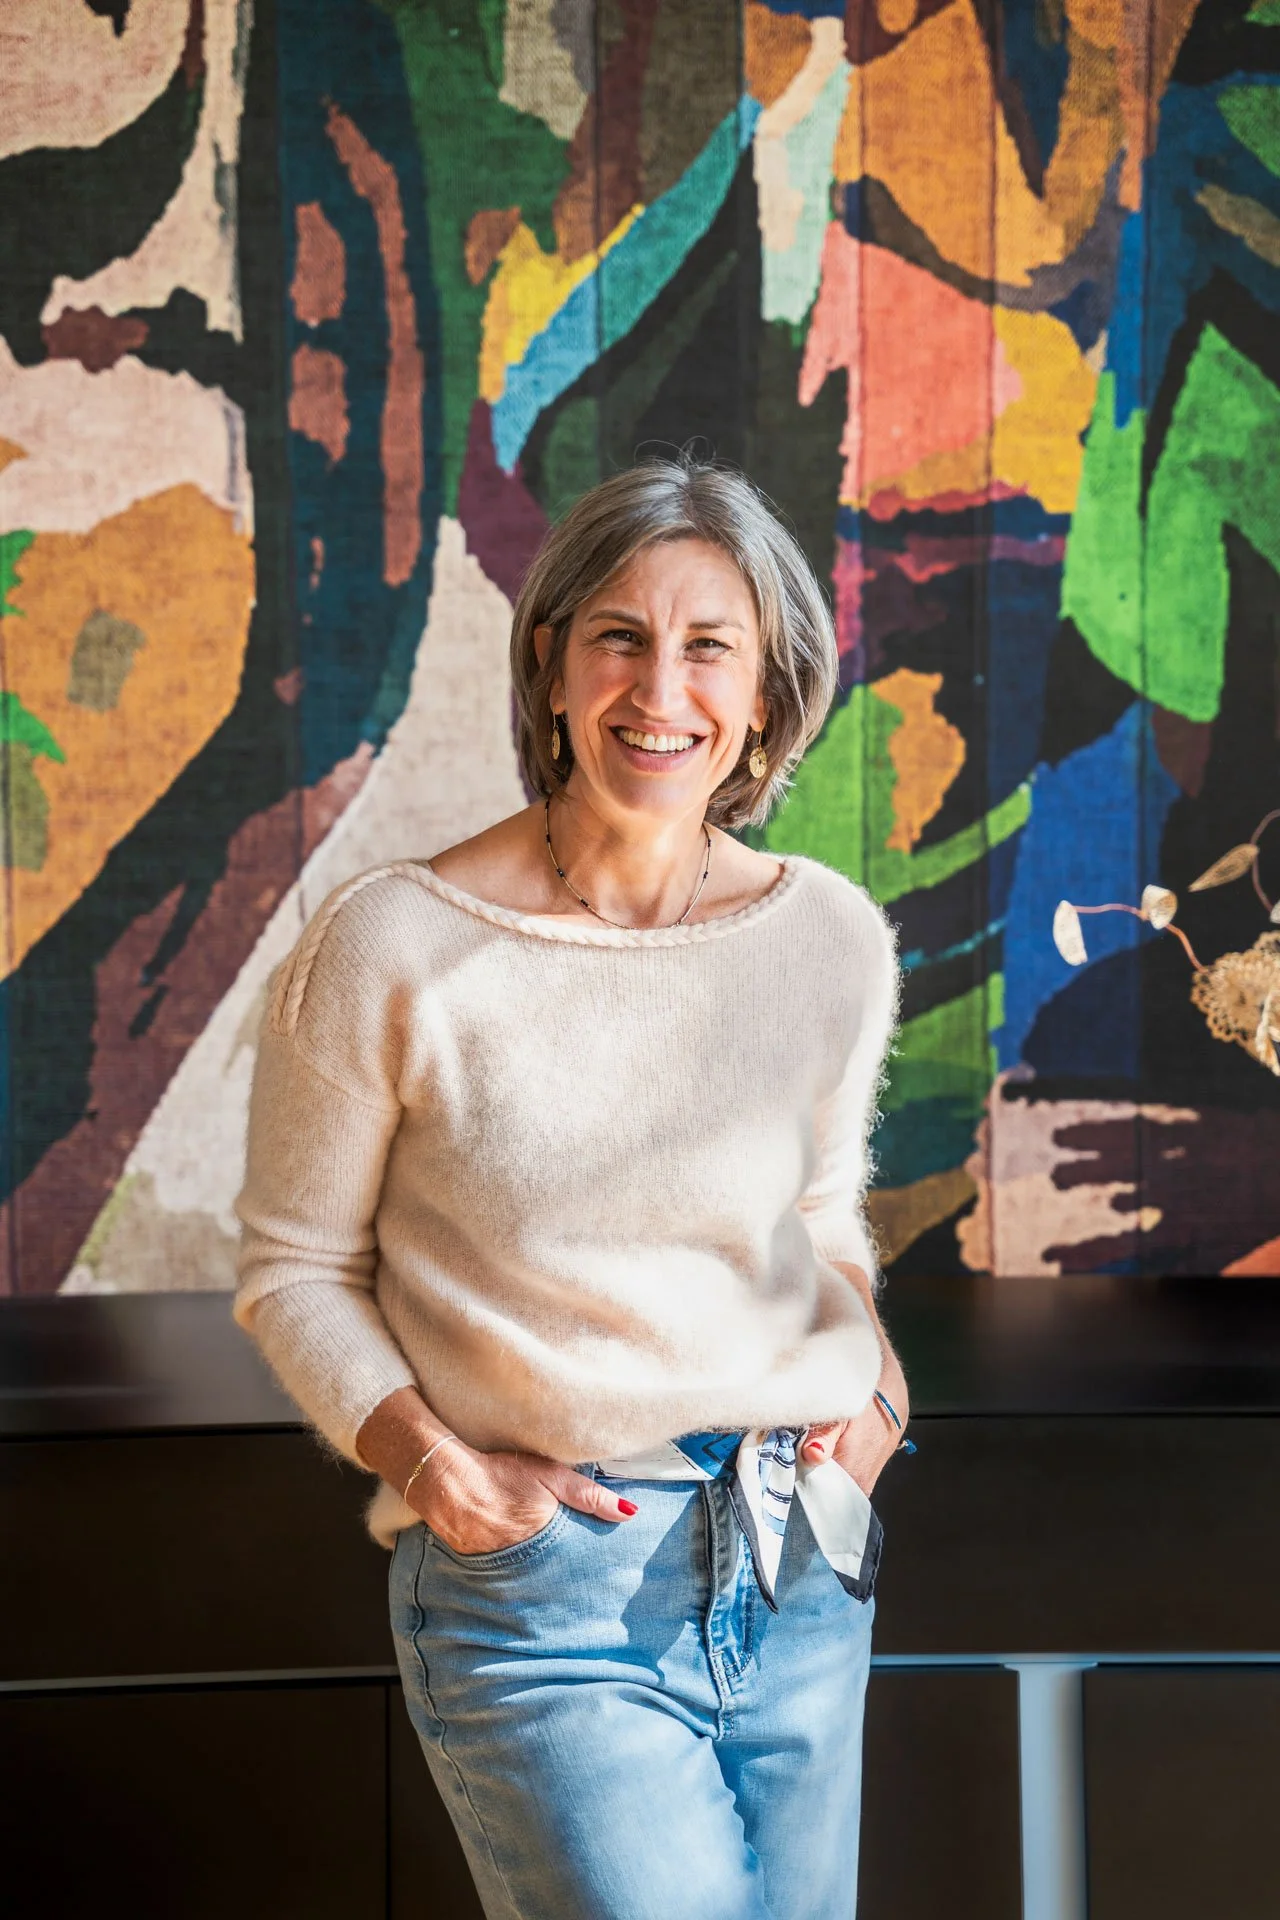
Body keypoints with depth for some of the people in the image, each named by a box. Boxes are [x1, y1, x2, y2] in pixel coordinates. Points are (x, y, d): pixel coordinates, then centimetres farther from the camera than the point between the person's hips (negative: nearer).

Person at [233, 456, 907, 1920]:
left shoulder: (833, 941, 1)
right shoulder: (390, 951, -11)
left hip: (802, 1576, 5)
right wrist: (423, 1459, -15)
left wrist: (872, 1373, 0)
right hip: (542, 1598, -5)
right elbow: (294, 1269, -1)